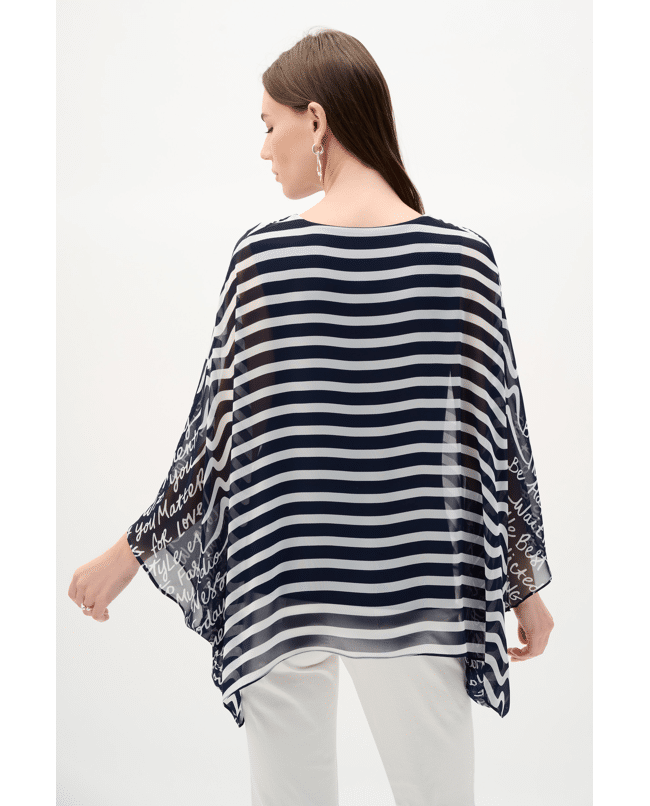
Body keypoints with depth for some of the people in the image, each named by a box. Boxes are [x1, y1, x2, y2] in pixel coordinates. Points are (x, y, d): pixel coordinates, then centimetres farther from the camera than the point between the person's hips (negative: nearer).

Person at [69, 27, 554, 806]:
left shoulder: (263, 255, -8)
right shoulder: (463, 257, -6)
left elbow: (218, 429, -4)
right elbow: (498, 431, -1)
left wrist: (131, 552, 8)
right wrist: (526, 583, 10)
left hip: (282, 589, 0)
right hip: (415, 591, 0)